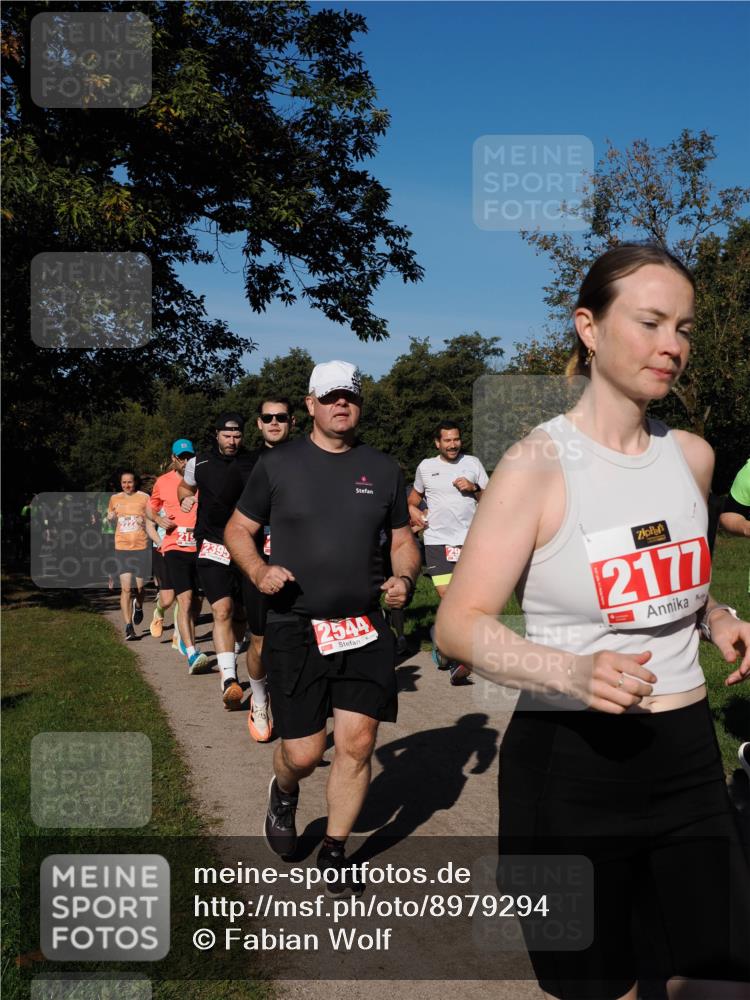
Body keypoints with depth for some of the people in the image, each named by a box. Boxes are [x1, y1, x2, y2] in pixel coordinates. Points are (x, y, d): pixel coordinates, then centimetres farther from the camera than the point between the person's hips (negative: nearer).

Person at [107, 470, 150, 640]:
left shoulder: (144, 498, 0)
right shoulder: (115, 499, 8)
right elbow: (110, 519, 23)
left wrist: (145, 521, -17)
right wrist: (110, 518, 0)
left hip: (141, 547, -1)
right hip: (122, 548, 1)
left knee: (139, 587, 8)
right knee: (126, 588, -8)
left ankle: (138, 607, 43)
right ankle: (128, 626, -5)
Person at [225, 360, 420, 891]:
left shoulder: (384, 469, 9)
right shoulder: (278, 465, 2)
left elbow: (403, 539, 17)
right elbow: (238, 529, 9)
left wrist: (404, 577, -4)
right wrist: (259, 571, -10)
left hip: (365, 631, 2)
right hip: (295, 628, -2)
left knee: (357, 744, 0)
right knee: (304, 753, -2)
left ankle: (335, 851, 22)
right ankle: (283, 793, 37)